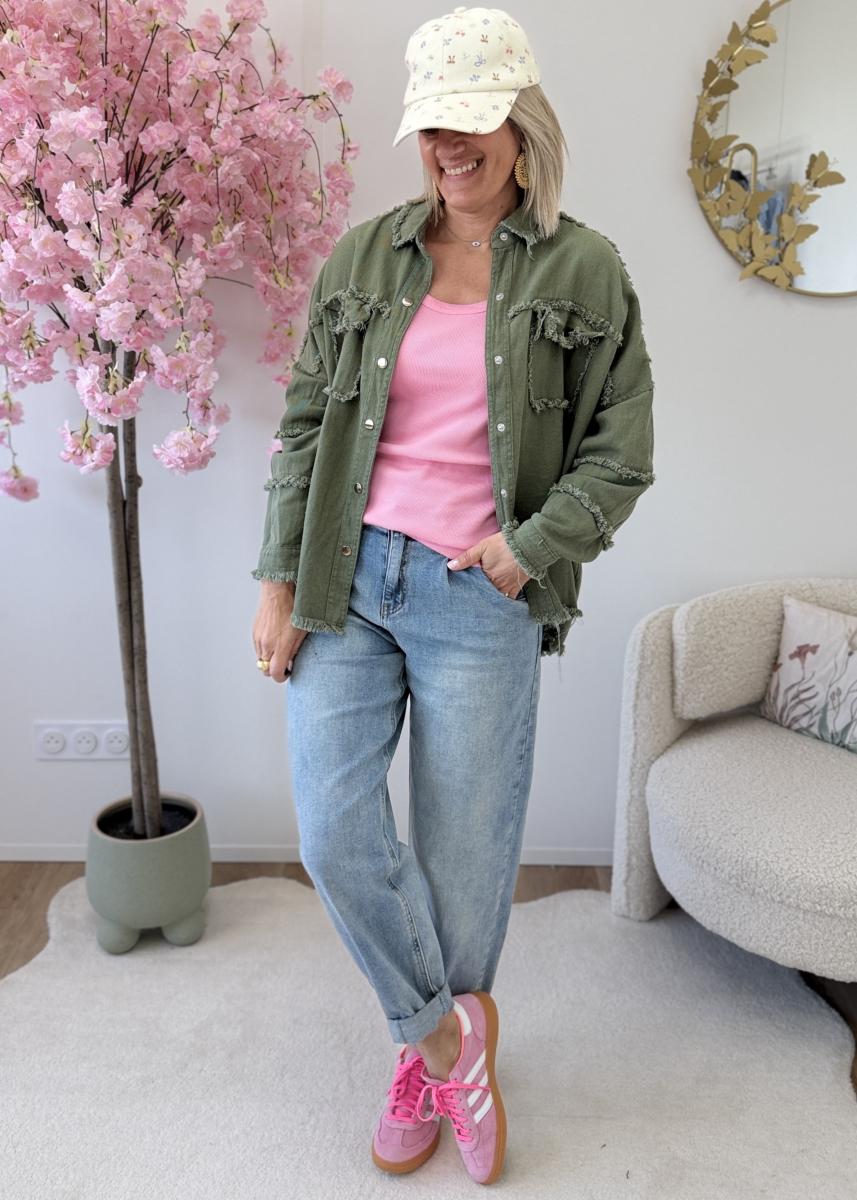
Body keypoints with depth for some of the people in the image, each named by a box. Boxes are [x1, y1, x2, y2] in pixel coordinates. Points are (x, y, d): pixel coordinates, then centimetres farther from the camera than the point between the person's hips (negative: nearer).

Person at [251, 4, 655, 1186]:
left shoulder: (585, 270, 1)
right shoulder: (362, 257, 7)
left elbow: (619, 456, 2)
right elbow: (304, 424, 7)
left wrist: (533, 547, -13)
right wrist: (279, 581, 2)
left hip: (480, 600, -2)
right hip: (348, 579, 3)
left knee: (463, 853, 7)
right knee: (334, 832, -4)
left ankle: (430, 1056, 35)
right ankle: (447, 1029, 22)